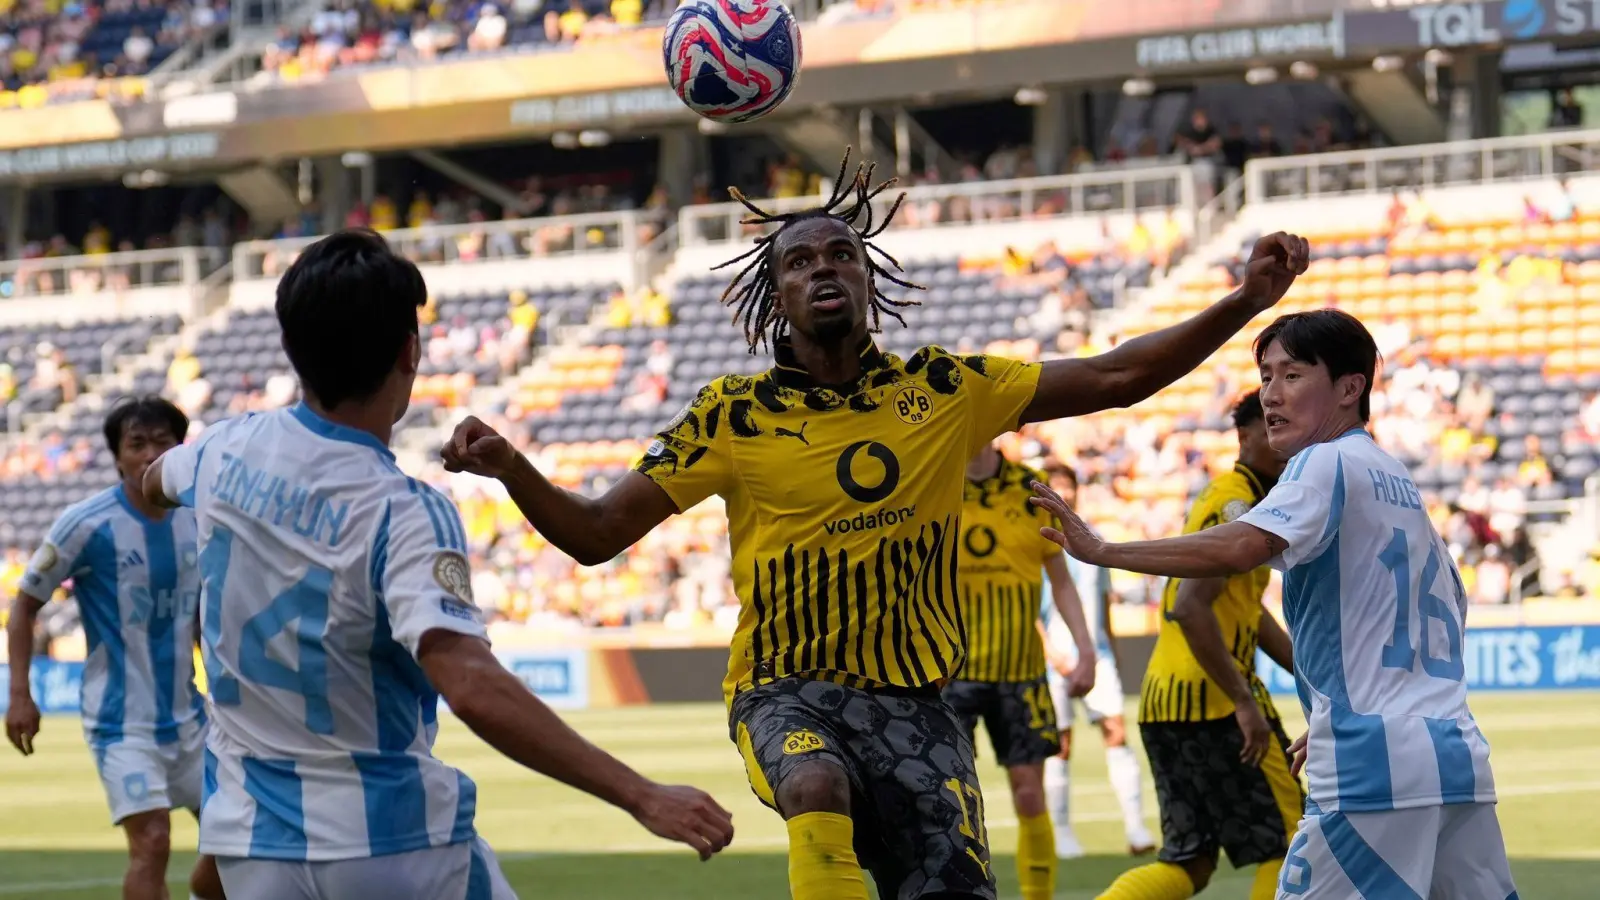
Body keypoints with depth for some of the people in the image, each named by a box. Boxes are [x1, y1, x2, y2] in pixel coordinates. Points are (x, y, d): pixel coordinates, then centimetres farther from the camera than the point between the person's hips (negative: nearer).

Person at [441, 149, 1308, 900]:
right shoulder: (733, 417, 0)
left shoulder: (942, 391, 4)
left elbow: (1114, 377, 7)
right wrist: (507, 467, -19)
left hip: (911, 700, 3)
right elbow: (595, 534, 0)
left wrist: (1246, 301, -2)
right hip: (787, 689, -3)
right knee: (818, 787, -37)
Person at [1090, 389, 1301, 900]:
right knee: (1285, 841, 2)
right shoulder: (1237, 506, -12)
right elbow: (1190, 607, -25)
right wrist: (1244, 701, -25)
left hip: (1164, 701, 9)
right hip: (1210, 698, -9)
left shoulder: (1228, 498, 19)